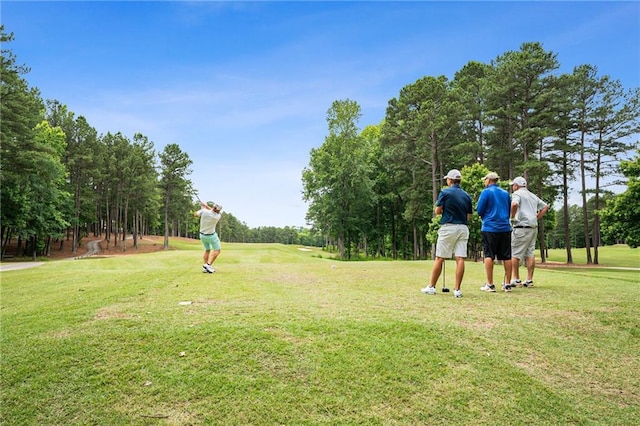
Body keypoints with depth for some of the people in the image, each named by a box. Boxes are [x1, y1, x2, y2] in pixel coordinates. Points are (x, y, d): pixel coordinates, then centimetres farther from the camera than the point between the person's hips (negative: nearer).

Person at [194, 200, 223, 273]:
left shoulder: (204, 211, -22)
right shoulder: (217, 217, -23)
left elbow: (195, 215, -3)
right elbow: (212, 211, 0)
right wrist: (206, 205, 0)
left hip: (202, 235, 5)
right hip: (211, 236, -5)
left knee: (207, 250, 19)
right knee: (217, 250, 7)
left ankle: (205, 267, 12)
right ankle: (208, 265, -10)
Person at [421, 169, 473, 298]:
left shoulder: (445, 192, -4)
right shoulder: (467, 196, 10)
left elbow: (437, 211, -5)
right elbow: (468, 216, 11)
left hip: (448, 227, -4)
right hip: (463, 228, 4)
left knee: (439, 258, 3)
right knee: (460, 259, -1)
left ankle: (431, 287, 10)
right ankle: (457, 289, -1)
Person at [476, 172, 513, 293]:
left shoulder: (486, 192, -4)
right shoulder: (505, 193, 12)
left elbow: (479, 211, -6)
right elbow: (509, 211, 19)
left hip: (489, 228, -5)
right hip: (505, 228, 5)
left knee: (489, 256, -1)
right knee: (506, 257, 7)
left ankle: (490, 284, -1)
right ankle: (507, 284, 11)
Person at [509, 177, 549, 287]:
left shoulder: (517, 193, -4)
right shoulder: (533, 195, 20)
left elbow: (514, 204, -25)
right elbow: (545, 207, 25)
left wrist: (512, 217, -11)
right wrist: (536, 218, 19)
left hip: (521, 227, -8)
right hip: (534, 227, 8)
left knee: (514, 253, -2)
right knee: (530, 254, 8)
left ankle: (516, 279, -2)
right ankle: (529, 280, 8)